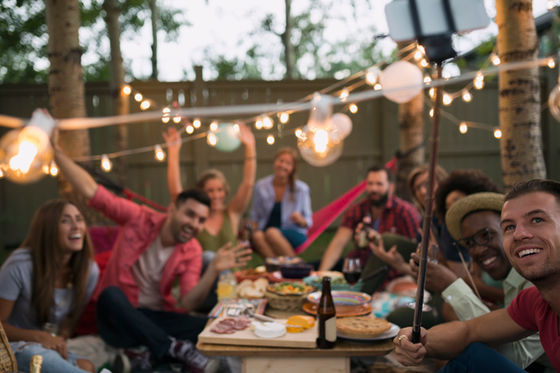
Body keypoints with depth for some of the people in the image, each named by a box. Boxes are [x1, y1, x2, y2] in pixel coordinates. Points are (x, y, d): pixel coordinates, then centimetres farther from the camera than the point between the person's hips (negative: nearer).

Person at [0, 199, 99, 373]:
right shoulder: (21, 265, -18)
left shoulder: (89, 270, -5)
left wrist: (60, 341, -10)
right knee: (45, 357, -39)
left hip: (51, 348, 5)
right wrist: (39, 337, -26)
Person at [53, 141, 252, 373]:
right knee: (111, 294, -38)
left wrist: (214, 270, -27)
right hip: (118, 317, -1)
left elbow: (186, 305, -14)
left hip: (156, 319, 1)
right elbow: (90, 190, -10)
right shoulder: (138, 218, -7)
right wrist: (55, 151, -16)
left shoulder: (192, 252, -3)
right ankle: (173, 348, -35)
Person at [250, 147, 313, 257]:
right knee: (257, 235, -34)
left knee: (272, 233, -35)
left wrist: (301, 220, -16)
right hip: (264, 231, 2)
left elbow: (308, 222, 6)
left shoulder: (301, 189, 2)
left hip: (294, 235, -2)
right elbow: (255, 216, 14)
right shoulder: (261, 186, 6)